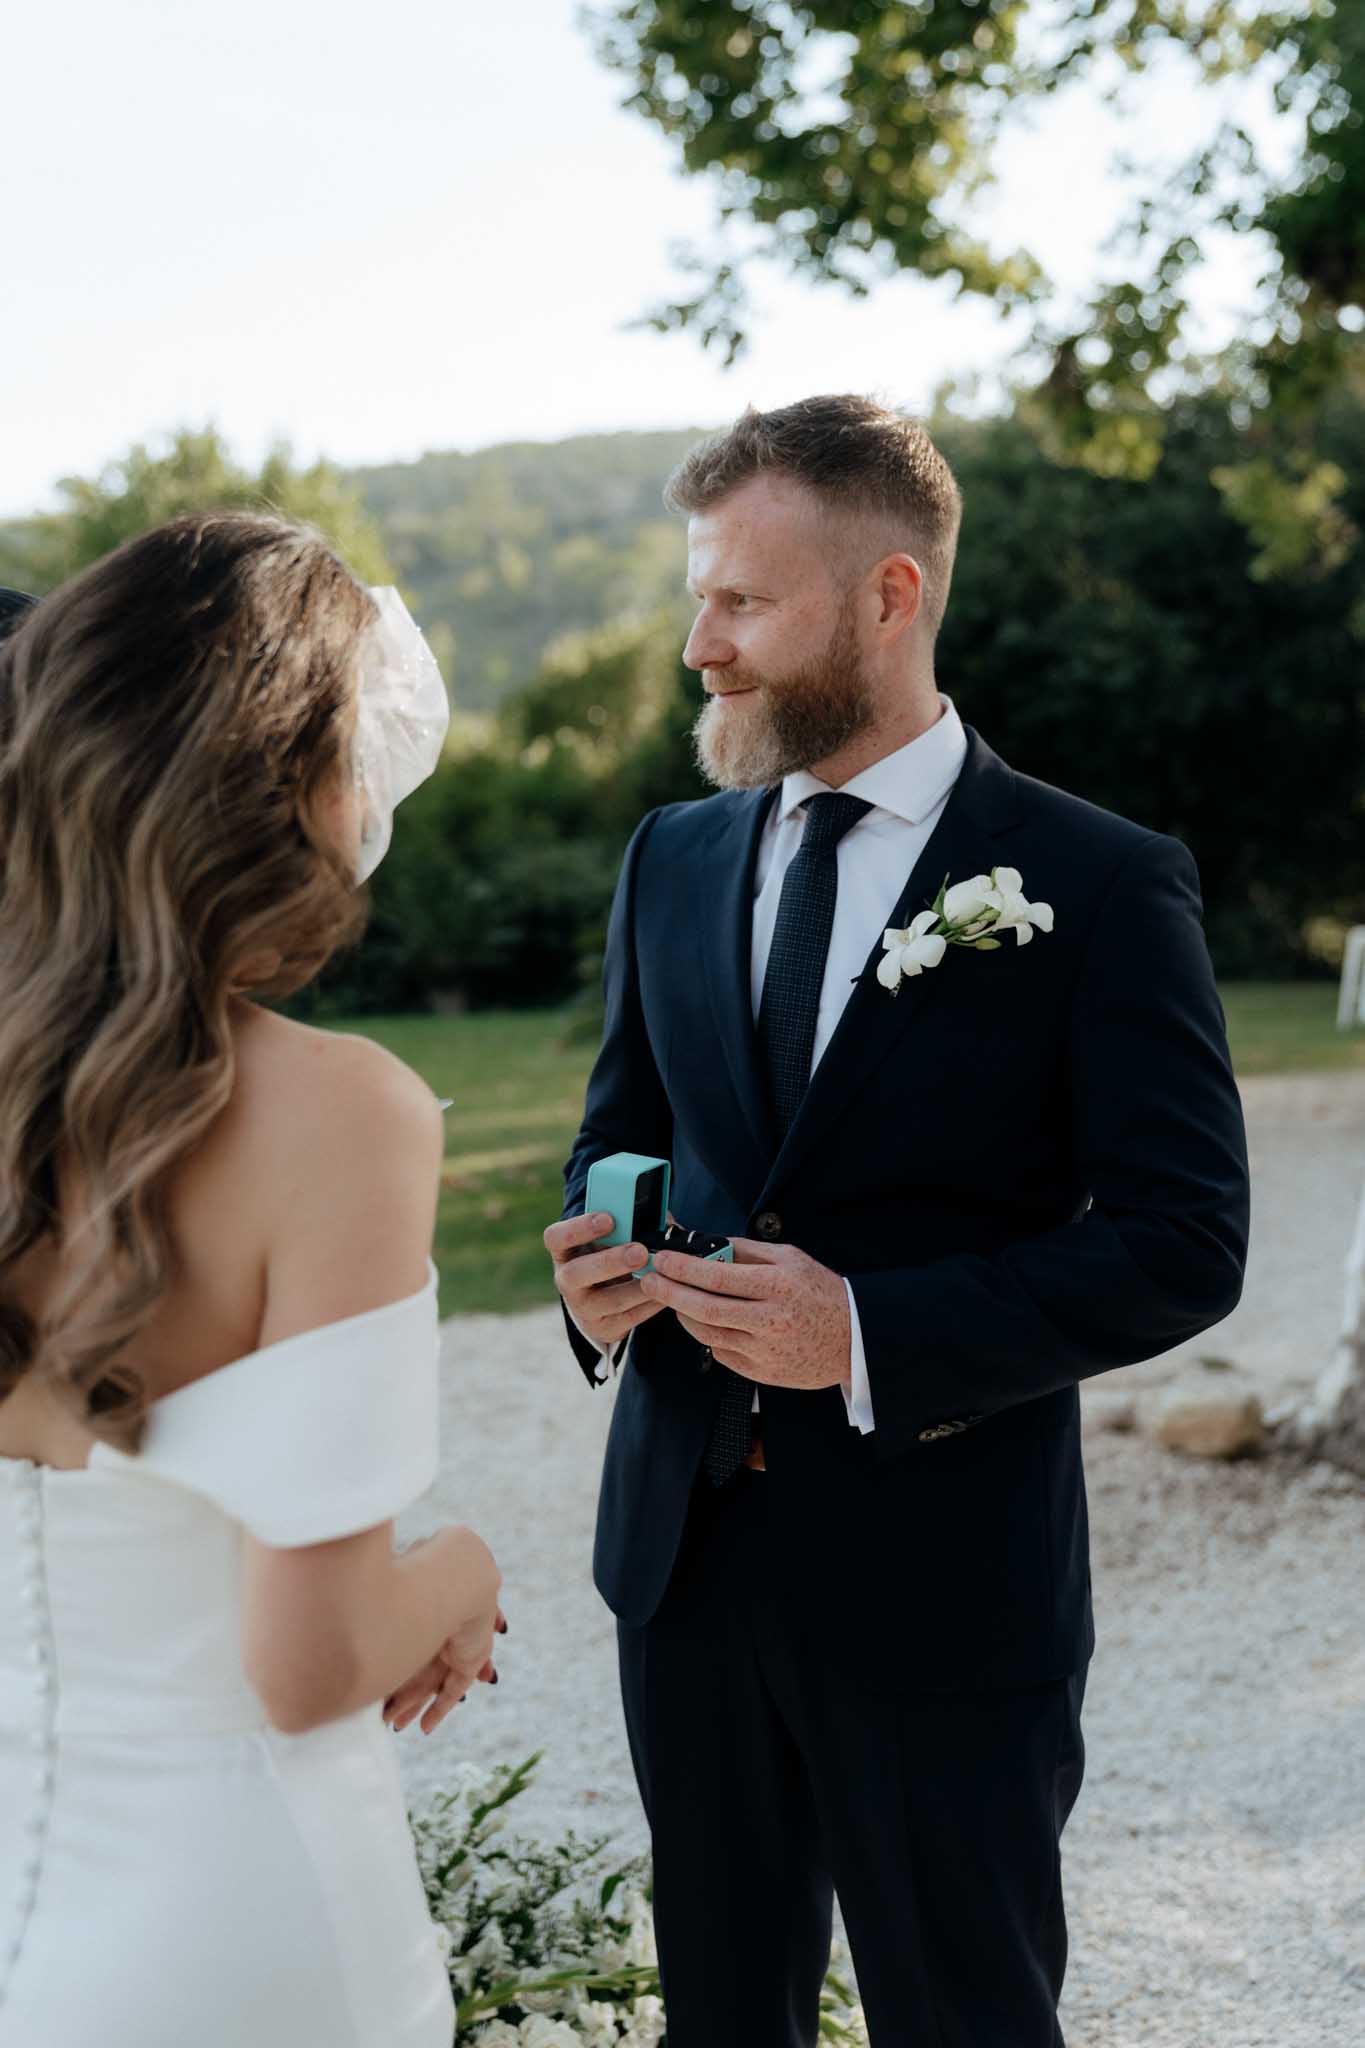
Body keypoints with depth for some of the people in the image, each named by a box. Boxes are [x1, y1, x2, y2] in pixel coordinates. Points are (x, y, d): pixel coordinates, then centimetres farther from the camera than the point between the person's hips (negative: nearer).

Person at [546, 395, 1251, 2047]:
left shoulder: (1100, 887, -11)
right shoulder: (674, 858, 6)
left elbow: (1182, 1243, -13)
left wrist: (873, 1335, -23)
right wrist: (594, 1254, -7)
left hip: (940, 1582, -5)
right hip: (684, 1542, 5)